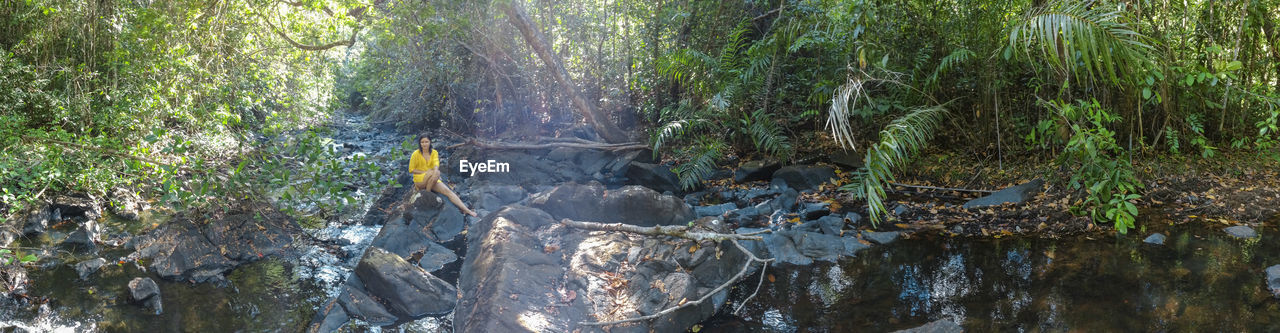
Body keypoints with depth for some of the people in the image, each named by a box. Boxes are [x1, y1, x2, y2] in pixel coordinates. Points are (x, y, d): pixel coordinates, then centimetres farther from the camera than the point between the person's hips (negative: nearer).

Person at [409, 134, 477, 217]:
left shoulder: (434, 152, 3)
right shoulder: (416, 154, -6)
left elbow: (436, 163, -16)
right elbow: (411, 170, -4)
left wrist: (436, 171, -39)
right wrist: (425, 172, -15)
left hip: (432, 179, 4)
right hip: (419, 180, -3)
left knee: (447, 191, -19)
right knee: (435, 173, -34)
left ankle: (465, 210, -28)